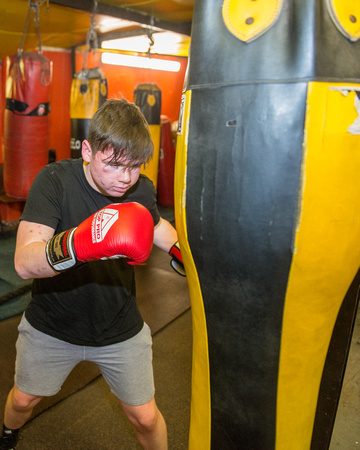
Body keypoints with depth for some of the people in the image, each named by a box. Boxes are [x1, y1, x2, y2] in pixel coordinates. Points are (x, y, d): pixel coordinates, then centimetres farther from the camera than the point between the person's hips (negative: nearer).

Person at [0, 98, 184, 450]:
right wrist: (76, 243, -56)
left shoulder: (142, 189, -13)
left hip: (120, 329, 1)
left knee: (145, 418, 8)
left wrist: (188, 254, -5)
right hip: (51, 326, 0)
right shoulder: (54, 180, -24)